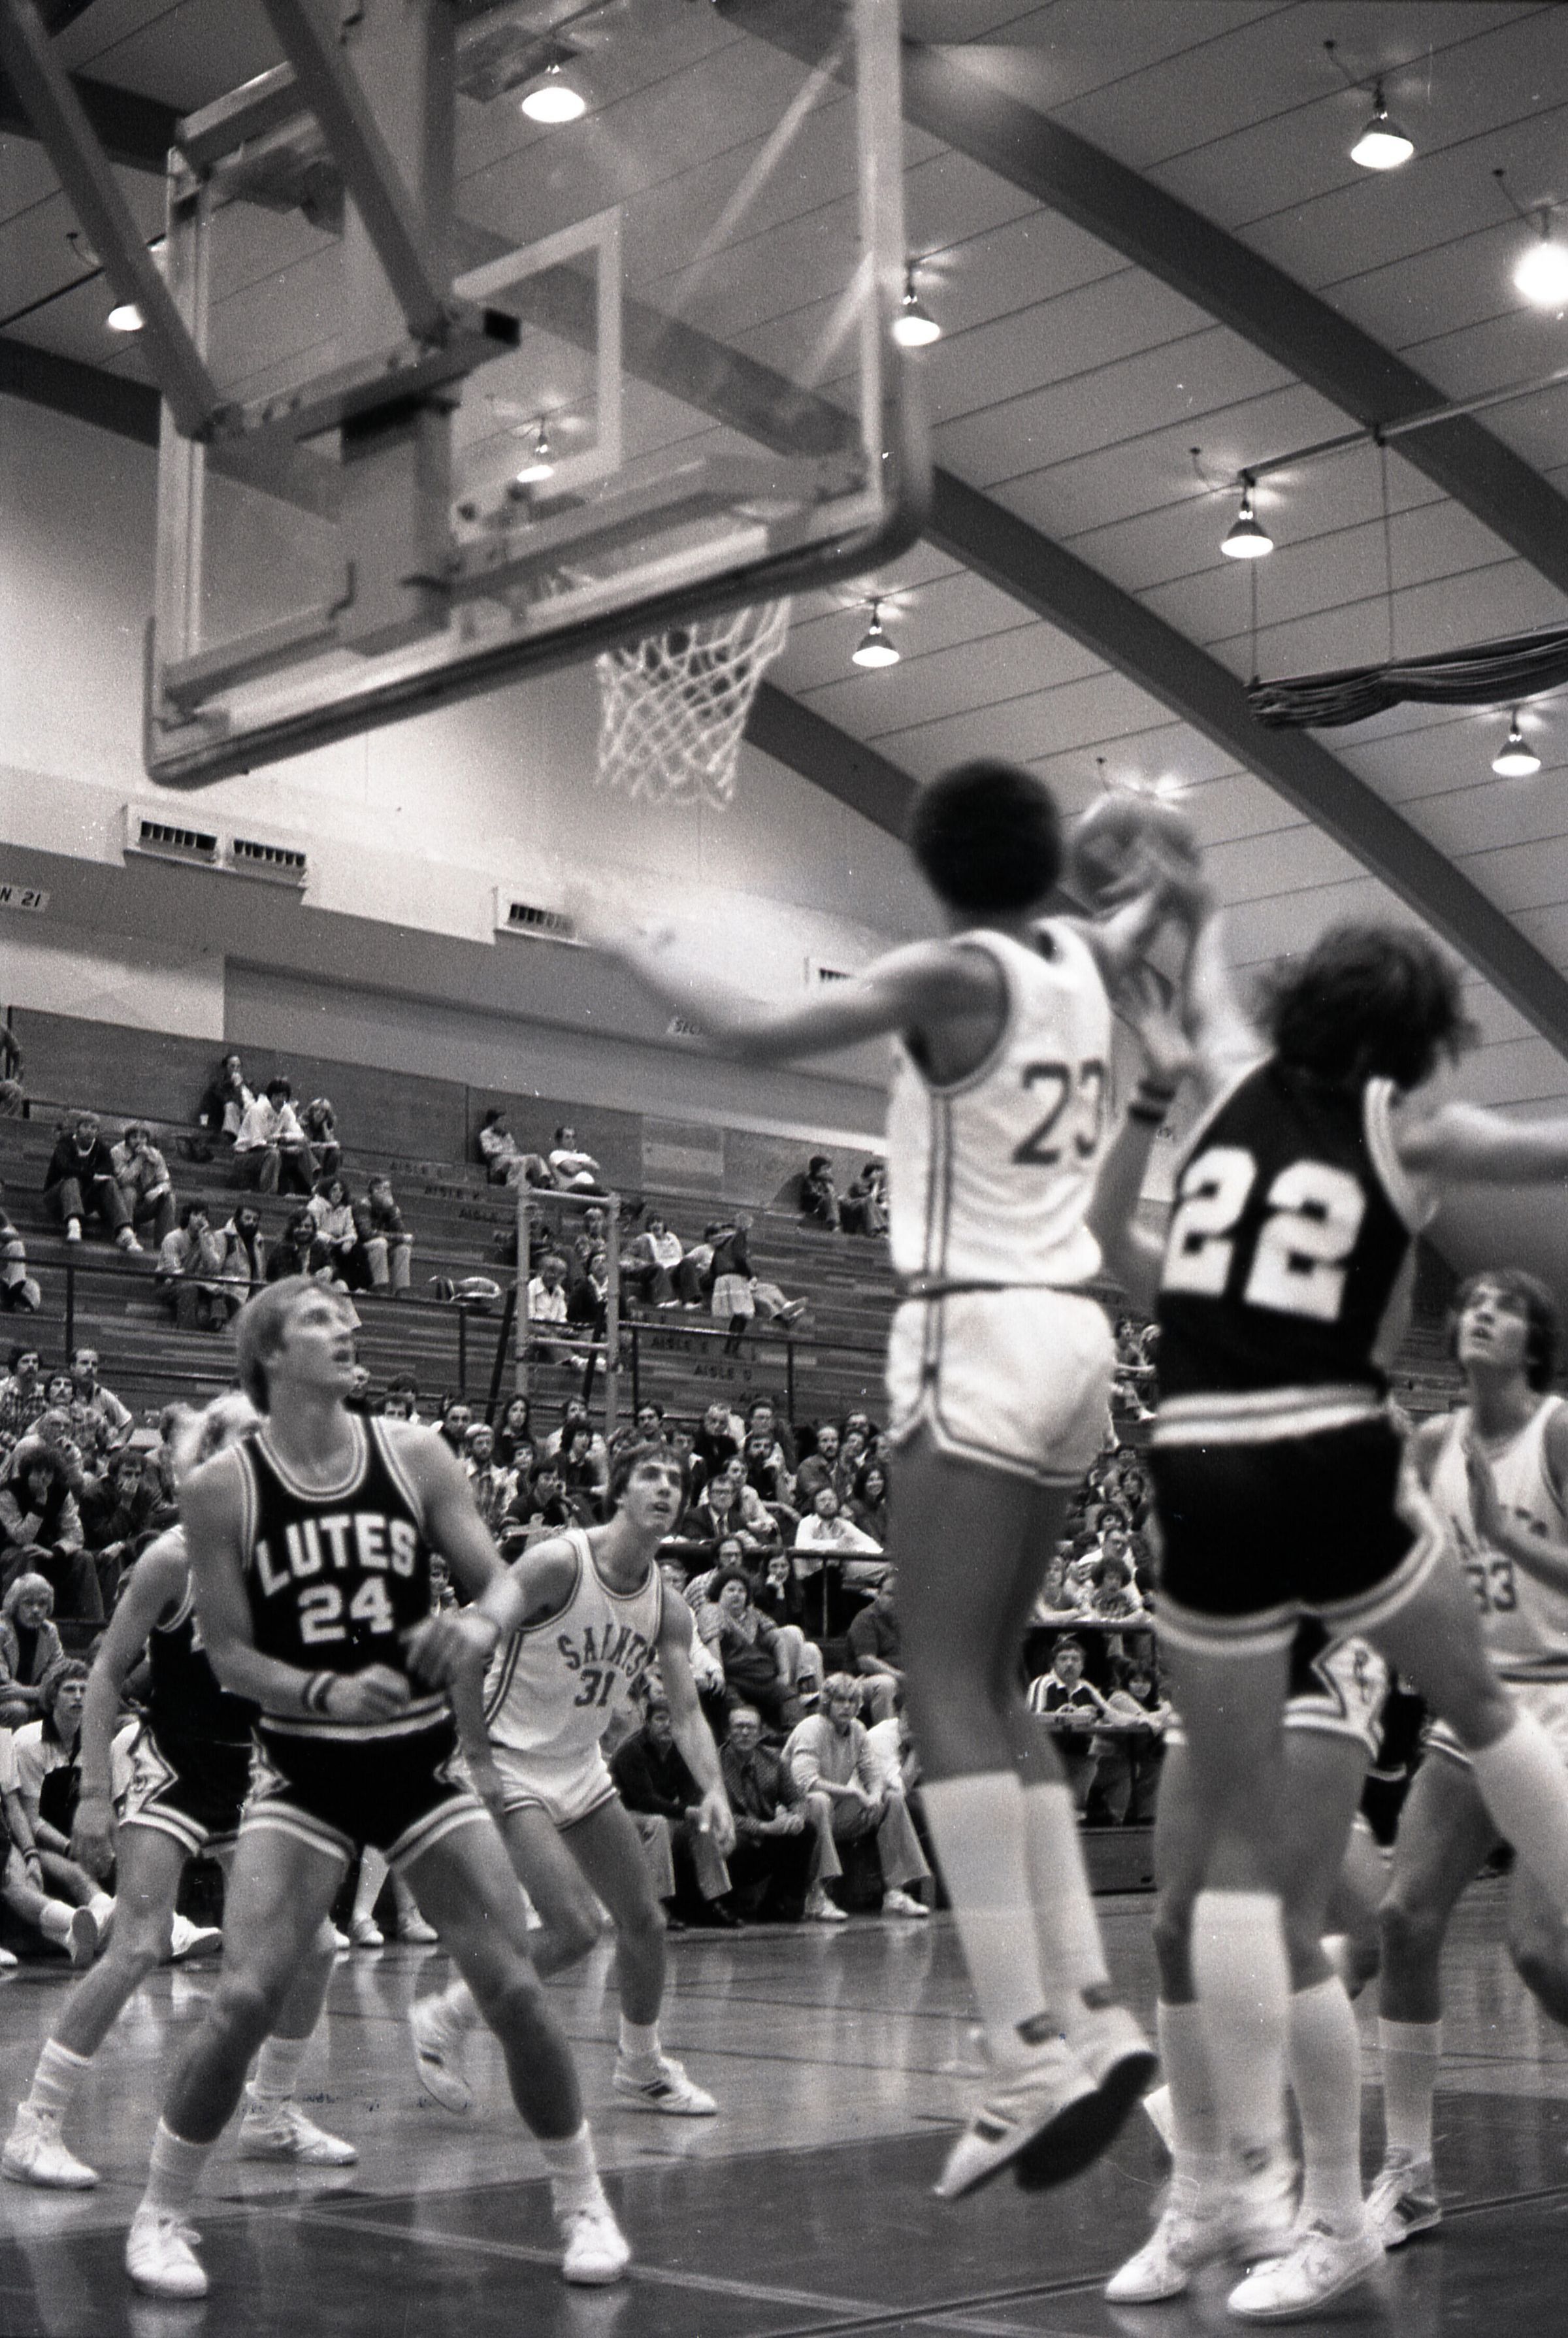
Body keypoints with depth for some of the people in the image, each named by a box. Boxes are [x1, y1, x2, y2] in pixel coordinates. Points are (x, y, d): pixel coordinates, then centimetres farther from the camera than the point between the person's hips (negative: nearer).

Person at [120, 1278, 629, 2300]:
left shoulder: (415, 1455, -2)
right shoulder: (221, 1488, -7)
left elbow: (502, 1581, 1)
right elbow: (228, 1653, -4)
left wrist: (482, 1623, -22)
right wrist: (324, 1692, -21)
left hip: (422, 1761, 2)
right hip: (304, 1771, -2)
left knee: (516, 1988, 0)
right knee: (245, 2000, -12)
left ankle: (586, 2204, 18)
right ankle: (160, 2216, 9)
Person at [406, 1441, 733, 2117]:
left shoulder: (667, 1605, 1)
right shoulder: (559, 1562, -20)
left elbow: (686, 1711, 1)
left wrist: (714, 1791, -16)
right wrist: (478, 1761, -19)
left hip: (581, 1768, 8)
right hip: (512, 1767, -8)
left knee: (644, 1920, 10)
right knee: (575, 1928, -17)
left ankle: (642, 2069, 30)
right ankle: (444, 2021, 3)